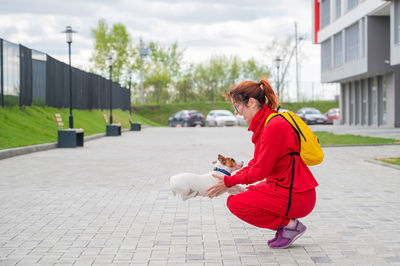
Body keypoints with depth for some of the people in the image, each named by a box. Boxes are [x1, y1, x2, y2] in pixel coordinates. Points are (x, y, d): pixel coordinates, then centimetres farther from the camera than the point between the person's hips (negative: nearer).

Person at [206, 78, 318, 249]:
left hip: (296, 196, -10)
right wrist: (231, 178, 4)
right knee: (237, 196, 17)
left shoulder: (274, 126, -22)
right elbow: (256, 163, 14)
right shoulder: (263, 123, 9)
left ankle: (290, 225, -3)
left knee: (235, 203, -11)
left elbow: (260, 171, -18)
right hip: (282, 186, 10)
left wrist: (230, 182, -7)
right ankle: (286, 223, 12)